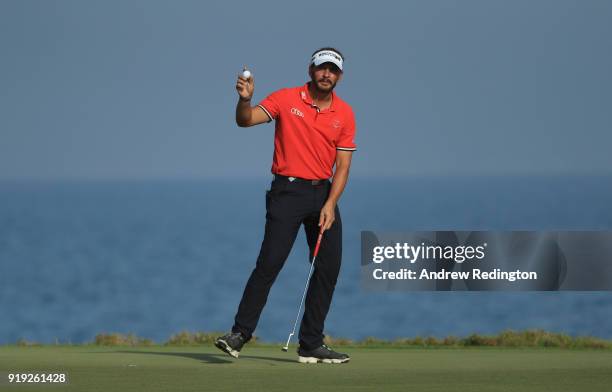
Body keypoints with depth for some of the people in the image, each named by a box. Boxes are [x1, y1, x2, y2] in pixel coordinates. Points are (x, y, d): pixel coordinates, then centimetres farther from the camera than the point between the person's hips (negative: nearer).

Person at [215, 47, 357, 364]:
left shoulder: (345, 114, 3)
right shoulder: (286, 99, -3)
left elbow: (343, 164, 1)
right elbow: (245, 120, -10)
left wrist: (330, 204, -11)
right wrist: (245, 99, -32)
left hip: (323, 193, 4)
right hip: (287, 192, -4)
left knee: (329, 266, 1)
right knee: (270, 262, -14)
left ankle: (311, 344, 9)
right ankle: (240, 334, -8)